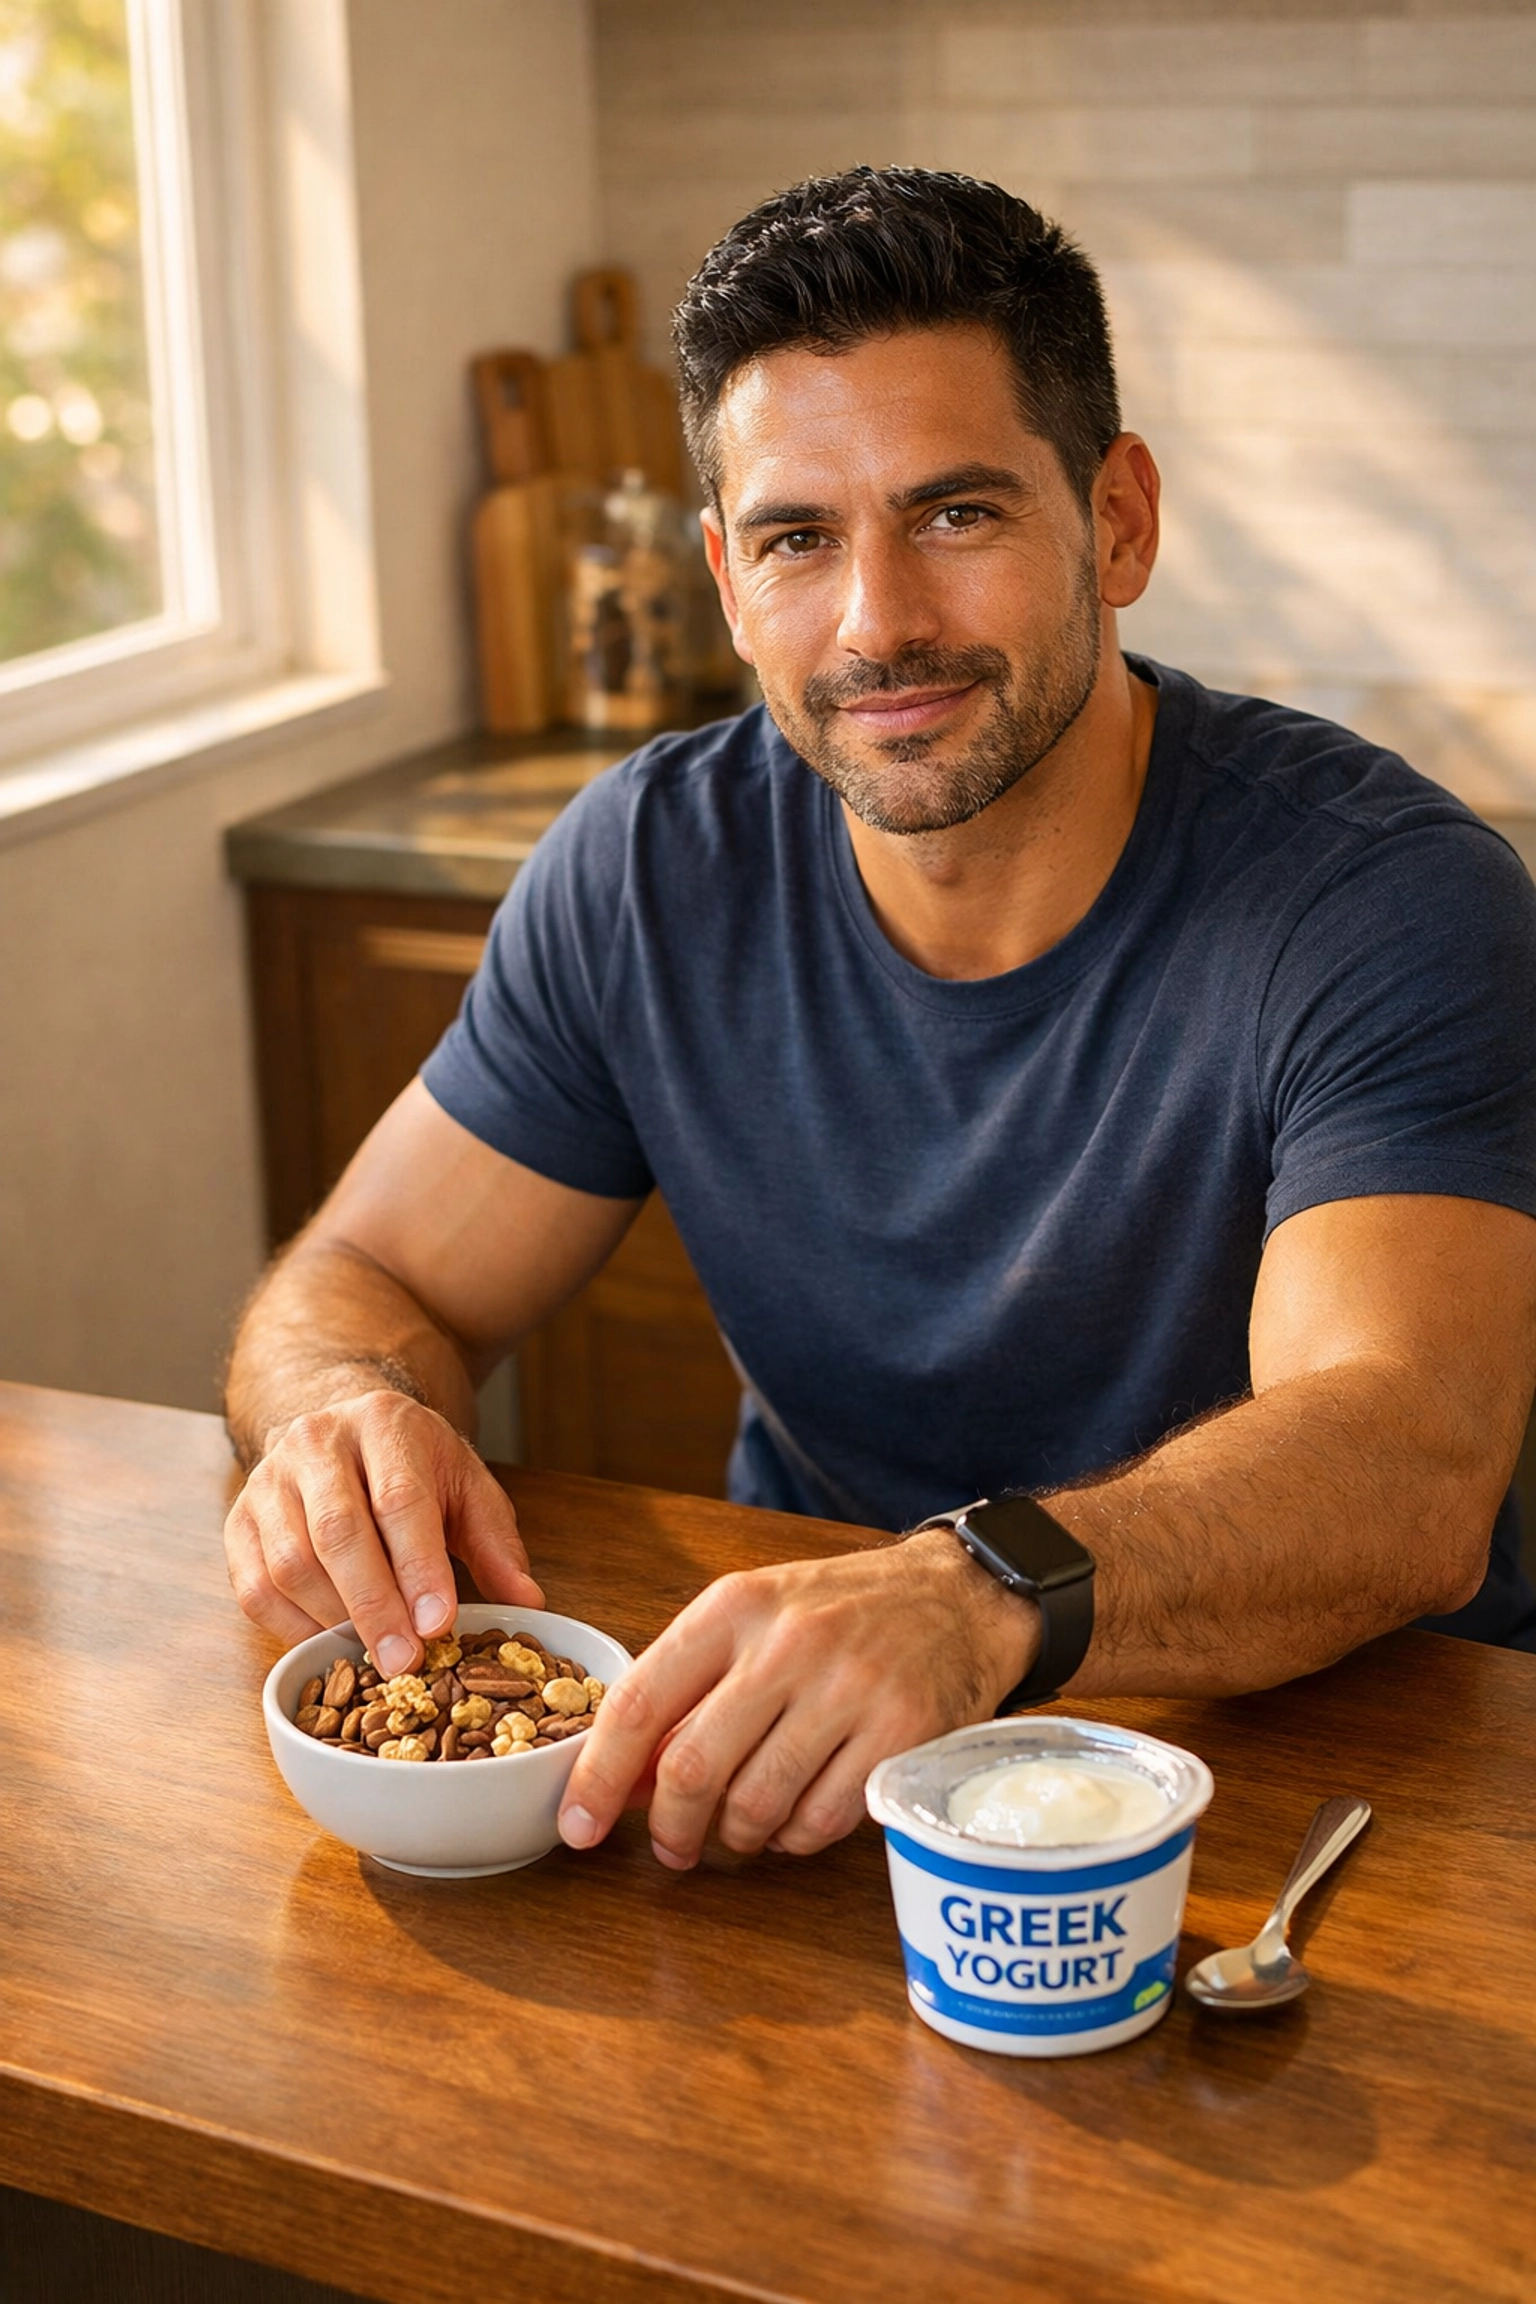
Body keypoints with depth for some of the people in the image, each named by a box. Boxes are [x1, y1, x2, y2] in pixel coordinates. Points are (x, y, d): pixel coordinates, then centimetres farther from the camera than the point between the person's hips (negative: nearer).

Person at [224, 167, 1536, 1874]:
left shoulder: (1390, 902, -16)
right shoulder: (650, 871, -2)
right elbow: (360, 1282, 3)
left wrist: (988, 1598, -49)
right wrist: (355, 1416, -23)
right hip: (794, 1751, 4)